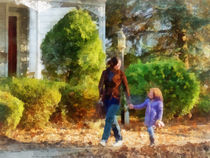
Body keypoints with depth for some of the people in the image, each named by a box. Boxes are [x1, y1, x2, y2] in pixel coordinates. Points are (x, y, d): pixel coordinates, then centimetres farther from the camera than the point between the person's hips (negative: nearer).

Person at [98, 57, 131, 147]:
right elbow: (100, 85, 5)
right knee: (112, 120, 9)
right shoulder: (105, 73, 3)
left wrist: (128, 100, -1)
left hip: (115, 99, -4)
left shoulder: (121, 74, -4)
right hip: (106, 98, 4)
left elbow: (126, 87, 0)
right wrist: (101, 96, -6)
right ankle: (119, 139, 20)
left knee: (109, 118, -16)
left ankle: (104, 139, -15)